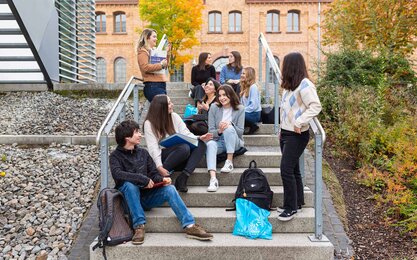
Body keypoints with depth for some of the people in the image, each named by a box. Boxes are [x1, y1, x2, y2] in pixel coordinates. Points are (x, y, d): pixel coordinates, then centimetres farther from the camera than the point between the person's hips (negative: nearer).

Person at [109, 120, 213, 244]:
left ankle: (190, 226, -30)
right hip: (129, 198, -3)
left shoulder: (143, 152, 13)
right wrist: (143, 179, -26)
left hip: (146, 196, 3)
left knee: (169, 189, -22)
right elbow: (117, 174, -21)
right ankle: (139, 226, -32)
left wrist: (162, 179, -13)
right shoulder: (115, 156, -1)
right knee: (129, 185, -35)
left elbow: (153, 174, 11)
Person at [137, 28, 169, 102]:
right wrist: (161, 65, -16)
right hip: (152, 86, -9)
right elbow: (145, 67, -19)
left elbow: (164, 66, 28)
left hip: (161, 85, 9)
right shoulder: (143, 52, -3)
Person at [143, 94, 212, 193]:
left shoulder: (174, 116, 7)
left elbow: (186, 134, 2)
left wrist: (198, 138, -19)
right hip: (162, 156, -5)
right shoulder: (149, 123, -7)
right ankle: (161, 177, -22)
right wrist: (159, 167, -28)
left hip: (178, 154, 6)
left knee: (201, 145, -20)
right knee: (184, 148, -34)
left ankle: (182, 178, -28)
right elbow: (153, 147, -15)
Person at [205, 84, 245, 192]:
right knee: (210, 144, -34)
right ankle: (213, 179, -46)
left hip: (235, 142, -1)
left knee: (229, 128, -32)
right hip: (219, 141, 1)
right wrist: (219, 131, -24)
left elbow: (240, 132, -5)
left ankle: (229, 162, -27)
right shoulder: (214, 107, 1)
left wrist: (230, 124, -24)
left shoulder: (240, 109, -1)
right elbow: (211, 131, -1)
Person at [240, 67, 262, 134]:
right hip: (246, 112, 8)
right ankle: (253, 125, -2)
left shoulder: (253, 87, -12)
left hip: (254, 114, -8)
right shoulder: (244, 87, 16)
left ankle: (253, 125, -7)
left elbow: (254, 105, -19)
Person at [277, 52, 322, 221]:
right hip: (286, 133, 9)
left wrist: (299, 122, -25)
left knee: (286, 170, -10)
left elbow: (316, 106, -21)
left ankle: (291, 207, 2)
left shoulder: (304, 84, -13)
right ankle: (297, 202, 26)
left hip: (297, 135, -9)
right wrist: (282, 130, 13)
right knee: (293, 169, 14)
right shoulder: (291, 85, 14)